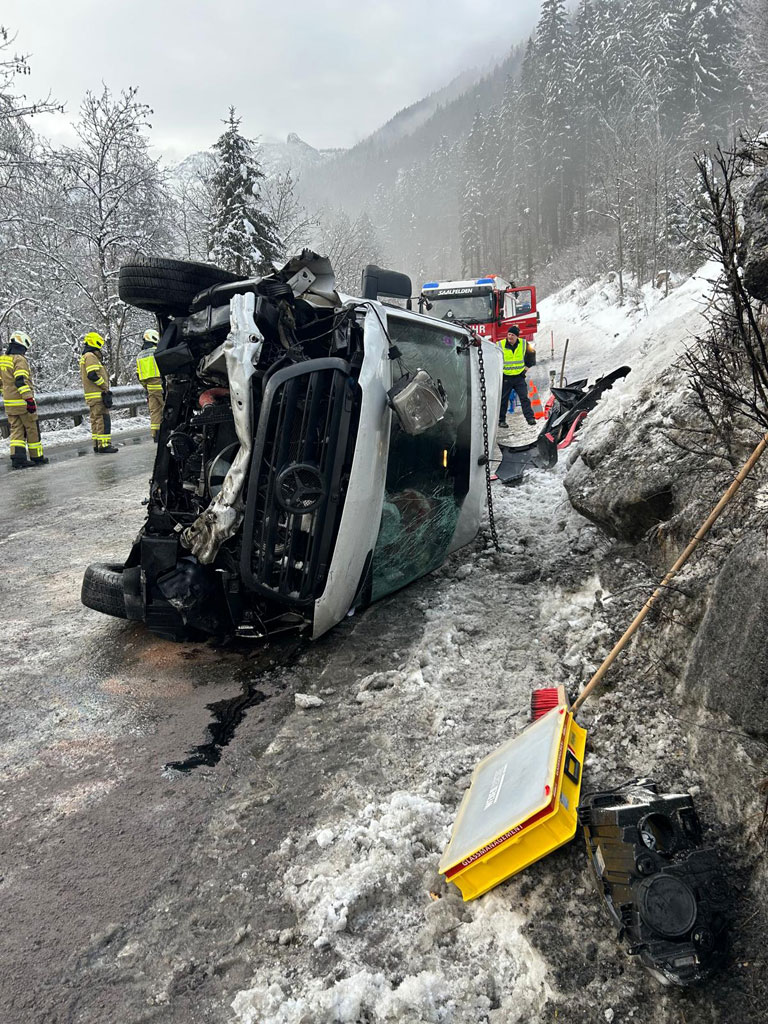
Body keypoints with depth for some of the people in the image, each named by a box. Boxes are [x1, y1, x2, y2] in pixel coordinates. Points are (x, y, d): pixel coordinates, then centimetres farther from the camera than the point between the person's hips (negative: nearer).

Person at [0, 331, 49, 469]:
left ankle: (17, 458, -3)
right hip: (23, 402, -7)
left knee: (16, 430, 8)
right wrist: (30, 399, -23)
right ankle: (37, 457, 14)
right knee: (32, 430, 5)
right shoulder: (19, 359, -13)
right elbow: (21, 381, -22)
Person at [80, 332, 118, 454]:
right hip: (97, 395, -11)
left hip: (91, 396, 11)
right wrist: (105, 387, -12)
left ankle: (97, 445, 16)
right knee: (103, 419, -11)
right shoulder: (90, 356, -12)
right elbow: (92, 375, -23)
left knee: (95, 419, 13)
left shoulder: (84, 357, 22)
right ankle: (104, 445, -13)